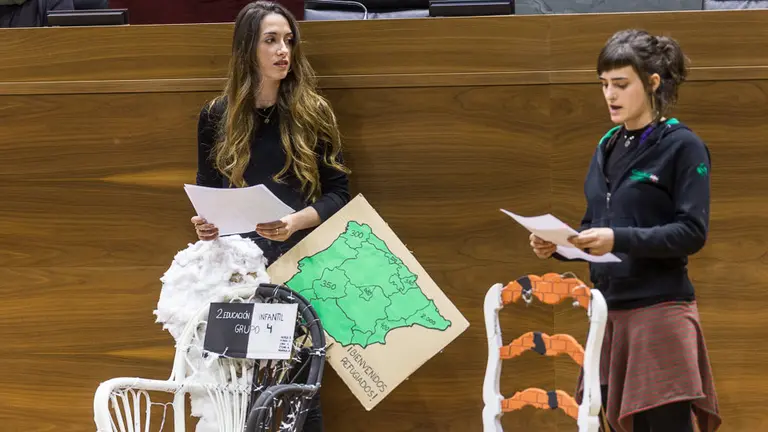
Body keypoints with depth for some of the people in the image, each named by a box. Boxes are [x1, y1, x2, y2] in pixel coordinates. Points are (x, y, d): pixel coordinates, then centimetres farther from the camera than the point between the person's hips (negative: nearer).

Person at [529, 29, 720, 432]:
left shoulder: (682, 146, -8)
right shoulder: (608, 147, 13)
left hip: (660, 310, -7)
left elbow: (692, 232, -15)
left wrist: (619, 239, -25)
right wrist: (557, 245, -2)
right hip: (610, 308, 7)